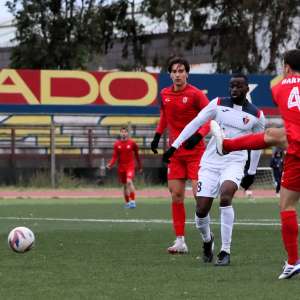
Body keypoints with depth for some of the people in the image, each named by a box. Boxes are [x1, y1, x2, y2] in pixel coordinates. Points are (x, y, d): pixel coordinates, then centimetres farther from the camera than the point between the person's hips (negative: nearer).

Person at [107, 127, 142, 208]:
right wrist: (110, 164, -16)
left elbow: (137, 155, 8)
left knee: (129, 181, -24)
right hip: (121, 167, 3)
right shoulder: (117, 144, 3)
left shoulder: (132, 143, -2)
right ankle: (127, 202, 26)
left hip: (130, 166, -3)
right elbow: (115, 156, 2)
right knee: (125, 185, 11)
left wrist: (139, 166, 13)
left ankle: (133, 201, -21)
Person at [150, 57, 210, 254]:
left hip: (195, 151, -5)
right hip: (175, 152, 5)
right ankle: (180, 241, 6)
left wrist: (198, 136, -26)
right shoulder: (165, 94, 6)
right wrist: (158, 135, 18)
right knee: (176, 195, 2)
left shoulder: (195, 94, -11)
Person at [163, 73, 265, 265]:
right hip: (210, 163, 2)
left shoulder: (256, 116, 1)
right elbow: (195, 123, 4)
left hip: (234, 163, -2)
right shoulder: (218, 104, 1)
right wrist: (175, 146, 0)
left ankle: (225, 252, -21)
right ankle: (207, 240, 32)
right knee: (201, 210, -4)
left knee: (225, 197, -29)